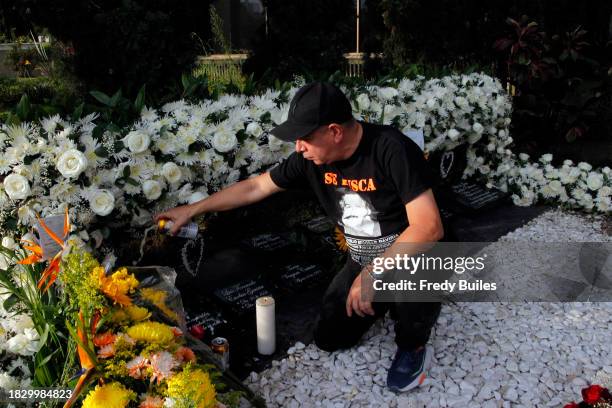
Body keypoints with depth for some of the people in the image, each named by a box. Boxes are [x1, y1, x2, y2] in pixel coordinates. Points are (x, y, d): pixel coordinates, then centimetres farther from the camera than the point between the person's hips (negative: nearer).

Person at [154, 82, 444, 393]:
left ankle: (413, 346, -4)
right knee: (328, 339, 3)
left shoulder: (392, 149, -29)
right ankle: (388, 301, 27)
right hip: (363, 262, 6)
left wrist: (373, 273, -34)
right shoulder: (312, 158, -10)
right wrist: (193, 209, 5)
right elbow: (254, 187, 1)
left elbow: (429, 227, -33)